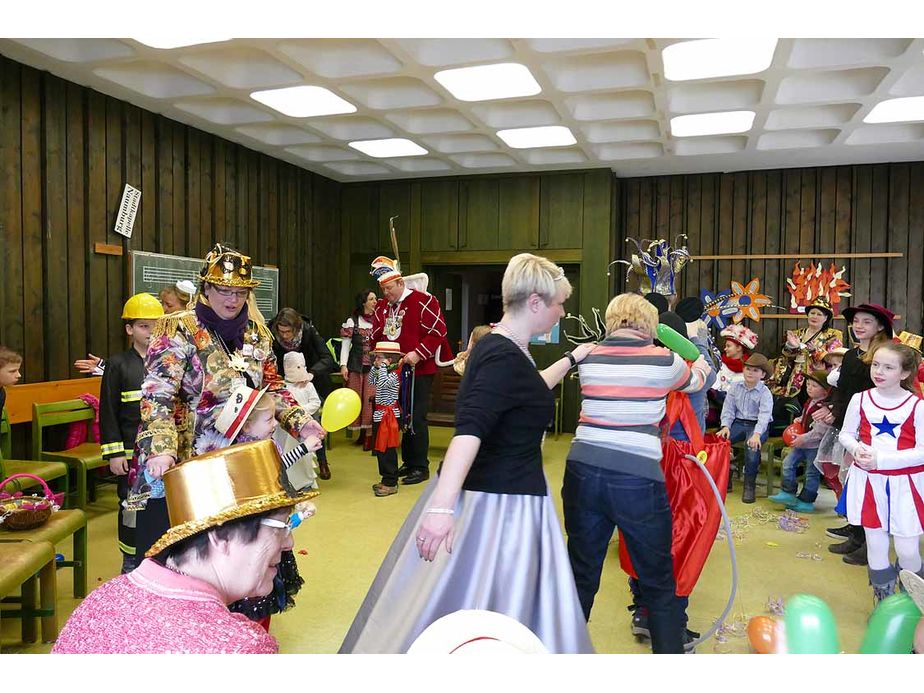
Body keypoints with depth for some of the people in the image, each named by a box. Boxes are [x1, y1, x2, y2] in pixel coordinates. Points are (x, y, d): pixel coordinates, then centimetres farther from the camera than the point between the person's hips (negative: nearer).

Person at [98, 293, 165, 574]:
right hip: (132, 453, -2)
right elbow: (108, 413, -3)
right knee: (132, 508, 5)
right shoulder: (118, 365, -3)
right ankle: (131, 564, 22)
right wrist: (114, 453, -8)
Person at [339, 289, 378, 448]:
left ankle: (370, 435, 1)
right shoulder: (352, 322, 2)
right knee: (357, 399, 6)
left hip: (375, 366, 0)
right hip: (356, 366, 0)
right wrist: (343, 365, -7)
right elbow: (345, 345, 1)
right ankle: (362, 432, 19)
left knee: (371, 399, -6)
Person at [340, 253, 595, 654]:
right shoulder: (505, 357, -21)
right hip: (500, 502, -10)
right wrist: (443, 505, -43)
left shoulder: (499, 347, 8)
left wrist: (571, 360, 35)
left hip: (487, 489, 10)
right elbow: (469, 430, -34)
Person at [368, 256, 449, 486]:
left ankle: (420, 467, 6)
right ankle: (408, 462, 25)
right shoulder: (381, 306, 12)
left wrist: (418, 354, -21)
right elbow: (376, 336, 21)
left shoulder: (423, 301, -10)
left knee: (416, 418, -5)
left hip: (419, 372, -7)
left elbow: (438, 331, -15)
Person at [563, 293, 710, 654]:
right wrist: (700, 364, 46)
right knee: (659, 583, 13)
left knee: (581, 574, 18)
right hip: (637, 480, -3)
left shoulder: (589, 359, 8)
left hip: (583, 473, 4)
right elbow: (695, 381, 22)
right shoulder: (663, 360, 0)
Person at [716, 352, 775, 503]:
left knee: (753, 446, -35)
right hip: (738, 423, 4)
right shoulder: (735, 388, 7)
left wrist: (757, 434, -35)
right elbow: (728, 409, 3)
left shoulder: (765, 393, -6)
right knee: (720, 440, -23)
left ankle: (750, 485, -17)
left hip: (757, 425, -4)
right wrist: (726, 426, -15)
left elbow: (764, 415, -19)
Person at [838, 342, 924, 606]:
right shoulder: (860, 399, -2)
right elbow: (846, 434, 10)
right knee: (876, 545, 12)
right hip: (869, 482, 3)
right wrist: (857, 449, -12)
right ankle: (883, 603, 30)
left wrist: (881, 459, -20)